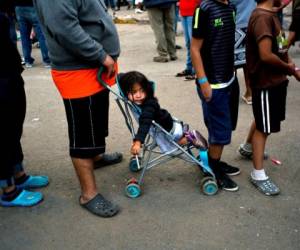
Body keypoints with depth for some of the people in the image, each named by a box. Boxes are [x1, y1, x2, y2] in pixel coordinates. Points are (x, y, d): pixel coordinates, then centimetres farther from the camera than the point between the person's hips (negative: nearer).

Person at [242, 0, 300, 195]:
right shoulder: (262, 17, -22)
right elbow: (266, 55, -30)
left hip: (276, 79, 9)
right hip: (266, 82, -9)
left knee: (262, 120, 24)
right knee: (264, 127, -1)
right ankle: (258, 174, 11)